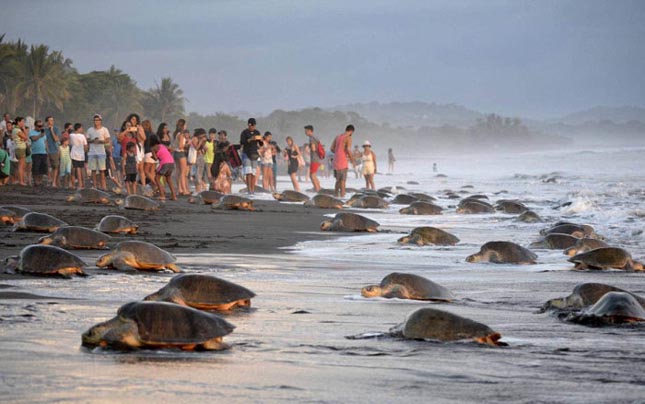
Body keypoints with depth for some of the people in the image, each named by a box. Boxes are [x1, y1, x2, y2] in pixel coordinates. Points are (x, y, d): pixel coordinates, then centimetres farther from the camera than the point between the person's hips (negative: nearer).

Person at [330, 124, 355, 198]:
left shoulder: (337, 137, 15)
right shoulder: (348, 138, -8)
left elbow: (332, 148, 14)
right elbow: (348, 150, -18)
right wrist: (352, 161, -8)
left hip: (336, 161, 7)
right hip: (343, 161, -7)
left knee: (338, 179, 16)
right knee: (343, 180, -6)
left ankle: (336, 195, 15)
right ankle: (342, 195, -10)